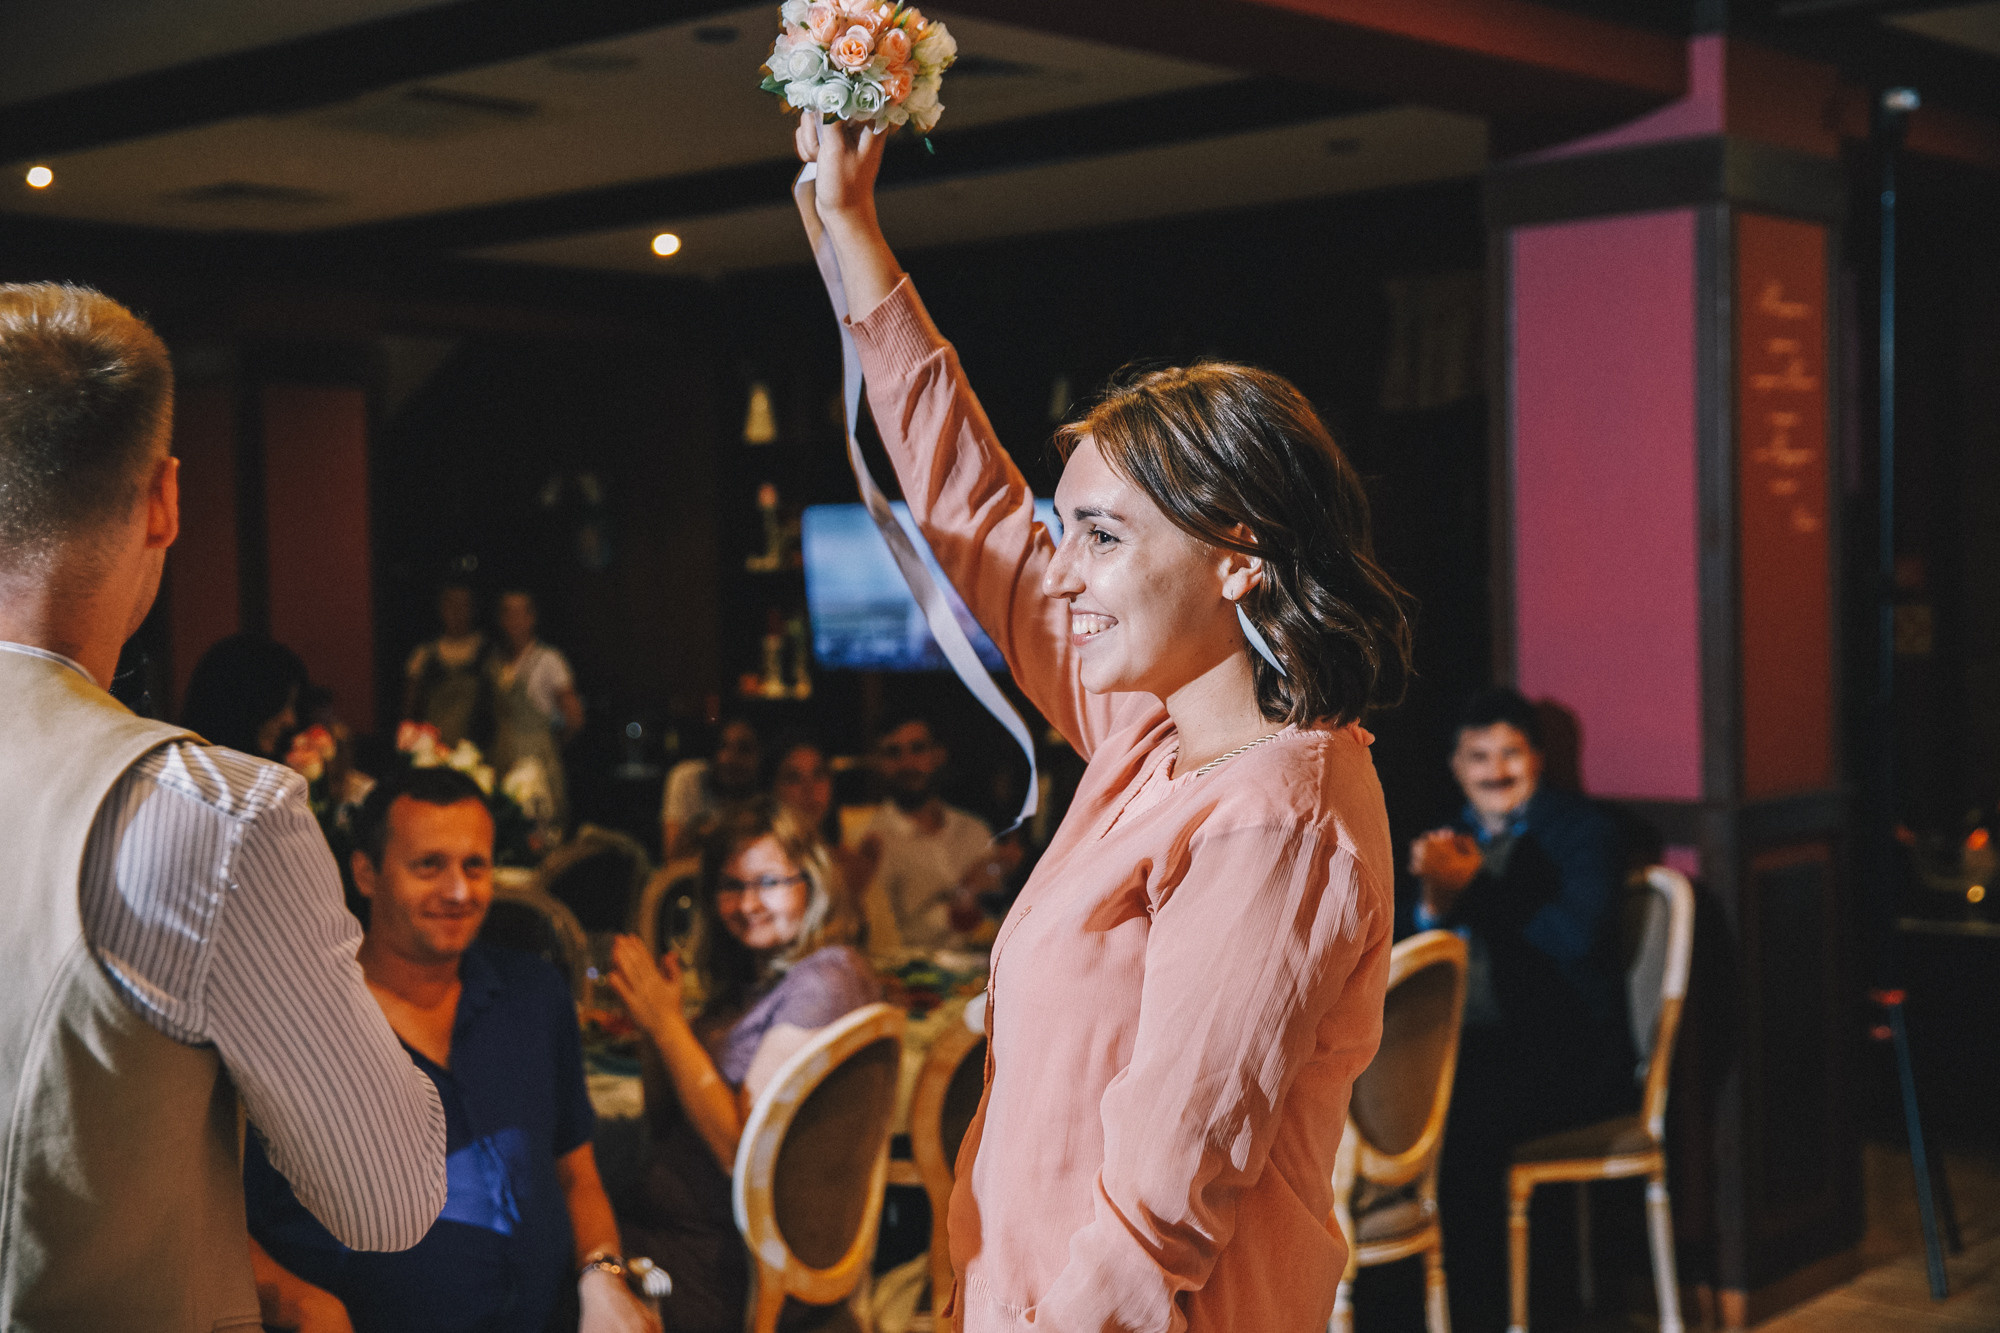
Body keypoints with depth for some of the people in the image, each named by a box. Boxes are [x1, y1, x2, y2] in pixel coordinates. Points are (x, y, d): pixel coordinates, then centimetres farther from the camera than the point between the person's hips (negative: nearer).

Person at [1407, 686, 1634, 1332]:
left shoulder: (1581, 829, 2)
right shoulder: (1449, 839, 17)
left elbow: (1576, 934, -15)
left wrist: (1472, 887, -17)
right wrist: (1433, 904, -12)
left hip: (1566, 1047, -5)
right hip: (1469, 1043, 5)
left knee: (1462, 1115, -32)